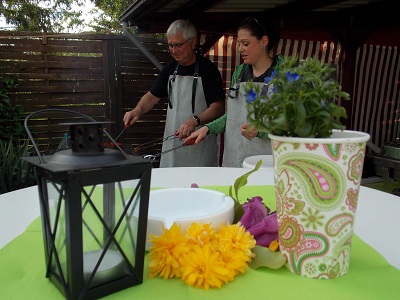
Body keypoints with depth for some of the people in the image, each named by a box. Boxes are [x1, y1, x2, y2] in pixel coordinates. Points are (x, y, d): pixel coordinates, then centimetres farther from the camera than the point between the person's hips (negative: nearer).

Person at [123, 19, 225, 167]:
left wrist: (195, 121, -28)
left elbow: (218, 107, -13)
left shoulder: (208, 69, -8)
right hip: (172, 141, 5)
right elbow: (153, 96, 15)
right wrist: (138, 110, -4)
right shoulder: (170, 68, 9)